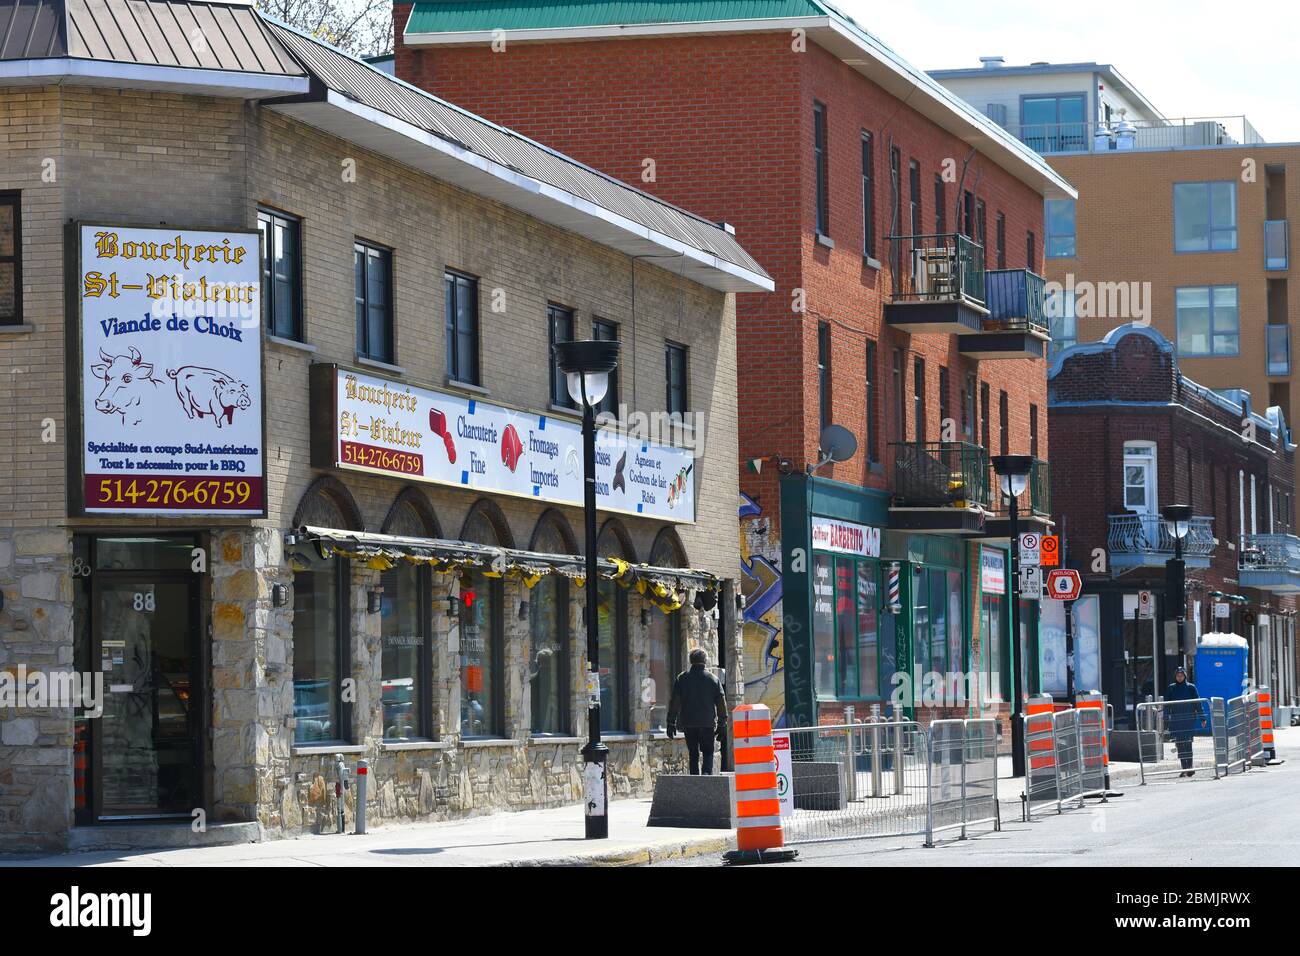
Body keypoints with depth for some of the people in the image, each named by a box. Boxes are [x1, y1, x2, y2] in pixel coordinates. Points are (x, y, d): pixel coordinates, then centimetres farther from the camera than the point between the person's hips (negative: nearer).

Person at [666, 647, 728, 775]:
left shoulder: (682, 678, 2)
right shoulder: (713, 679, 1)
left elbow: (674, 702, 1)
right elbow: (721, 703, 1)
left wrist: (671, 724, 4)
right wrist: (722, 725, 7)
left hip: (688, 724, 1)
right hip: (708, 724, -1)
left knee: (693, 754, 10)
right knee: (708, 753, 6)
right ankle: (707, 773, -18)